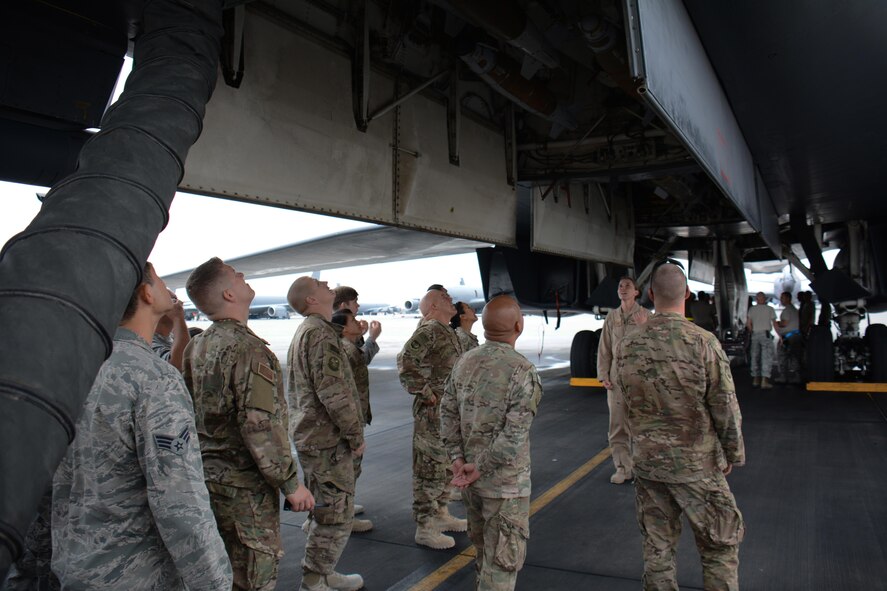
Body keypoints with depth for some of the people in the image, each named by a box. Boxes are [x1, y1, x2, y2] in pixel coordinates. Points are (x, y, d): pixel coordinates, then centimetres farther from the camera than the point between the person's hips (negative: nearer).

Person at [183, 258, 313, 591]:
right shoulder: (248, 349, -22)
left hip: (206, 476, 8)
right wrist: (290, 484, -16)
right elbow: (261, 428, -25)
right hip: (245, 485, -8)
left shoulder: (195, 348, 5)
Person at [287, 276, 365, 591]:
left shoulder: (304, 331, 15)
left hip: (310, 436, 11)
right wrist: (356, 435, -15)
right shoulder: (321, 332, -18)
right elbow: (333, 391, -25)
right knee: (337, 515, -1)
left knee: (323, 510, 21)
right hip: (328, 439, -11)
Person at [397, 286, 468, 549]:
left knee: (446, 466, 20)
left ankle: (440, 515, 35)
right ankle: (424, 528, 10)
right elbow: (405, 361, -27)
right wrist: (425, 392, -21)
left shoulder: (448, 332, 13)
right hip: (433, 411, -10)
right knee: (430, 468, -1)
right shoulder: (430, 330, -17)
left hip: (451, 412, 10)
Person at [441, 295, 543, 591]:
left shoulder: (464, 362, 0)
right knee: (503, 557, 7)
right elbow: (514, 434, -22)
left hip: (471, 476, 6)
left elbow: (448, 413, 3)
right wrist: (481, 467, -14)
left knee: (483, 548, 25)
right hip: (505, 480, -6)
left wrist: (458, 458, 1)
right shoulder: (522, 370, -19)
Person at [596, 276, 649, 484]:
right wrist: (603, 375, 3)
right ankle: (622, 468, 18)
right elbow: (604, 348, 8)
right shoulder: (612, 316, 8)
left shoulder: (645, 315, -1)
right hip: (616, 375, 3)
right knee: (617, 426, 7)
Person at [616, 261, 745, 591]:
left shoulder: (627, 348, -5)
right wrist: (733, 454, 5)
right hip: (696, 465, -3)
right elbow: (726, 409, -10)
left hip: (647, 463, 4)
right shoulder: (704, 343, -17)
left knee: (657, 549, 14)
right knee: (720, 548, 14)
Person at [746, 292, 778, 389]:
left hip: (755, 334, 3)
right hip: (766, 334, -3)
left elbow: (748, 324, 3)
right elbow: (774, 324, -2)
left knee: (755, 357, 12)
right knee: (767, 357, -3)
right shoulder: (770, 309, -1)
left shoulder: (752, 309, 5)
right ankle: (764, 381, -11)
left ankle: (755, 379, 18)